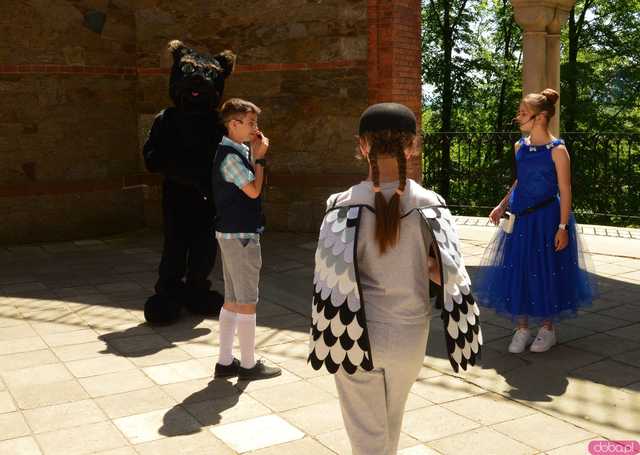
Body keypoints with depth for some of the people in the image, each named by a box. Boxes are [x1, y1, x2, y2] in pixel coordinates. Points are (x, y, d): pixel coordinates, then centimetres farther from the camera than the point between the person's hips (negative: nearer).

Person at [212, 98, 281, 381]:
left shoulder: (238, 151, 13)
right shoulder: (231, 155, -17)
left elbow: (251, 186, 17)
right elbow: (254, 190, -17)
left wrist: (254, 155, 8)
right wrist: (259, 157, -11)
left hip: (231, 233, 10)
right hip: (240, 235, -10)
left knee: (232, 300, 13)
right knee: (247, 302, 0)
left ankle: (225, 362, 20)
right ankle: (248, 365, 11)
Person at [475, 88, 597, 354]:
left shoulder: (557, 149, -12)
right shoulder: (520, 146, 5)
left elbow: (565, 190, -11)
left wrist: (563, 227, -16)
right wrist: (502, 206, 11)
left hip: (546, 218, -5)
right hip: (520, 219, 5)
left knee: (546, 272, 5)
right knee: (516, 271, 6)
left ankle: (547, 329, 23)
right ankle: (522, 329, 20)